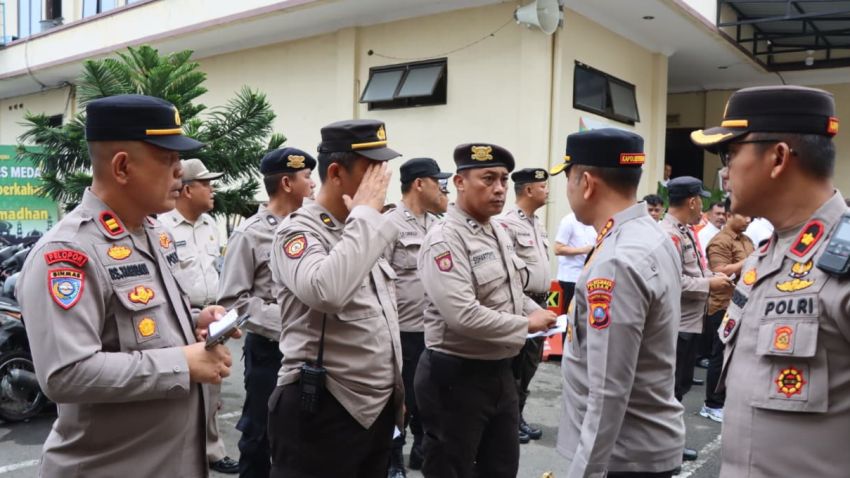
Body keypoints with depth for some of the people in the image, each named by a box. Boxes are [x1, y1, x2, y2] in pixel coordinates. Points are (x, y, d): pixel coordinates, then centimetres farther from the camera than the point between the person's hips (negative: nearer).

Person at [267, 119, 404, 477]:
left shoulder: (361, 231, 11)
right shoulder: (298, 230, -14)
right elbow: (326, 292, -36)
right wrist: (366, 213, -25)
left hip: (378, 406, 8)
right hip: (322, 410, -7)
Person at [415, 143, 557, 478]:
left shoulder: (499, 232, 8)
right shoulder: (444, 239, -21)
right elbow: (464, 316, -29)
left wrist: (540, 313, 1)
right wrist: (527, 325, -17)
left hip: (499, 371, 8)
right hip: (455, 377, -8)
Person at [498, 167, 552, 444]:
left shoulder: (537, 223, 14)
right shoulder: (508, 223, -15)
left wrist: (543, 301, 17)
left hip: (538, 304, 9)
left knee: (530, 364, 15)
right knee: (514, 367, 1)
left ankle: (518, 416, 28)